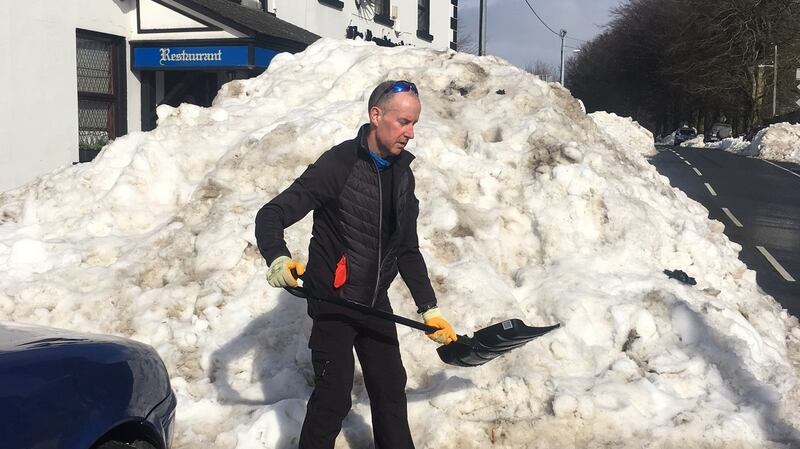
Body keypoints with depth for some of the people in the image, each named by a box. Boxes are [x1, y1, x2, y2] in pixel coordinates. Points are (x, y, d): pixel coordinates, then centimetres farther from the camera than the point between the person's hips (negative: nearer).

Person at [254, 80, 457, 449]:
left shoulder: (403, 174, 5)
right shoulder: (339, 164, -18)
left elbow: (408, 251, 13)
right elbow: (271, 215, -20)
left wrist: (429, 308, 10)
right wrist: (277, 257, -40)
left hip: (375, 303, 7)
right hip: (333, 301, -7)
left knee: (391, 390, 14)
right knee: (333, 399, -5)